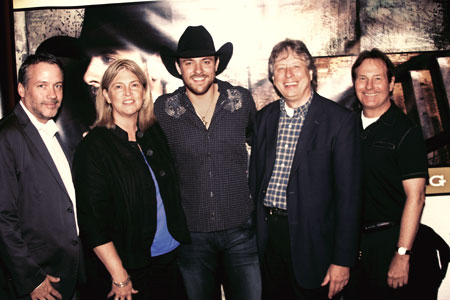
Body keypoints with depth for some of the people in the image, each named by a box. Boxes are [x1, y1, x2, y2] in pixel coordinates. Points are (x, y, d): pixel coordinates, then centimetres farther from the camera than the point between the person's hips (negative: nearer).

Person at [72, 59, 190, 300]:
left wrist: (179, 236, 11)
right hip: (127, 264, -5)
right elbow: (92, 219, -15)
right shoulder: (94, 146, -12)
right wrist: (119, 276, -16)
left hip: (168, 255, 5)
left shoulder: (155, 134, 5)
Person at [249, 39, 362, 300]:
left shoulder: (340, 120, -9)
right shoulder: (265, 117, 7)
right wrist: (253, 235, 8)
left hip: (311, 241, -4)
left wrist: (342, 260, -12)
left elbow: (348, 194, -11)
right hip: (266, 237, 4)